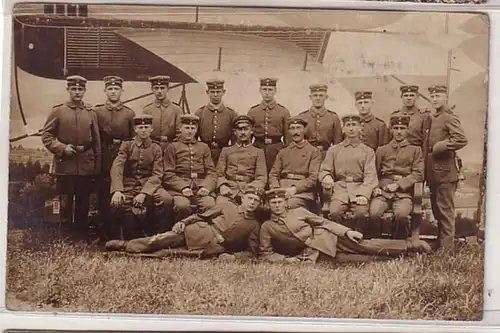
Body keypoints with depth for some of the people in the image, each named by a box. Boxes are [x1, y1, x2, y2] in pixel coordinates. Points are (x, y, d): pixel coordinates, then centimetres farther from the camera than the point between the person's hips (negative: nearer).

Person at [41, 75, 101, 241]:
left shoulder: (91, 113, 8)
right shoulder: (58, 111, 1)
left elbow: (96, 142, 9)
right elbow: (46, 136, 0)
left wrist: (97, 166, 6)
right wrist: (62, 148, -15)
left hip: (86, 165, 2)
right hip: (65, 164, -2)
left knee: (83, 203, 8)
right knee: (65, 203, 3)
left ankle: (82, 238, 20)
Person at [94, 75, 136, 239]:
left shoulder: (129, 113, 7)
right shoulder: (97, 112, 6)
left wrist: (120, 142, -2)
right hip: (103, 161, 0)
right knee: (103, 197, 3)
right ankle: (105, 231, 12)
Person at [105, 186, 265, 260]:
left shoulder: (254, 225, 9)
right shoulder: (227, 206, 12)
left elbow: (253, 252, 7)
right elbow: (201, 216, 12)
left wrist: (232, 255, -9)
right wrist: (183, 222, -4)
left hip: (214, 249, -1)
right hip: (198, 232, 1)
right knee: (167, 238, -18)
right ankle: (125, 245, -11)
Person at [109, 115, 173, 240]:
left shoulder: (156, 148, 5)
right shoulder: (126, 145, 4)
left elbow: (157, 175, -4)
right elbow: (116, 168, -9)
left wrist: (143, 193, -22)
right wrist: (117, 191, -27)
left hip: (149, 185, 0)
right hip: (128, 185, 0)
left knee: (166, 199, -28)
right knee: (117, 203, -30)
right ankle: (132, 238, -8)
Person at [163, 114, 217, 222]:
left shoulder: (204, 147, 22)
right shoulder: (172, 147, 14)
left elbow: (211, 172, 14)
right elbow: (168, 174, 5)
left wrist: (206, 186, -8)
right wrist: (183, 187, -13)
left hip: (201, 187, 2)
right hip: (179, 188, -2)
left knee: (210, 206, -29)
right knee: (182, 205, -33)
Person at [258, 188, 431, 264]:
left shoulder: (299, 212, 5)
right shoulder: (266, 227, 1)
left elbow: (323, 221, 6)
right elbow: (265, 254, 4)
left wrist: (346, 231, -4)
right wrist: (285, 258, -13)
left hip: (325, 238, 1)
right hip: (309, 252, 0)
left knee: (362, 245, -10)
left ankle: (410, 245, -3)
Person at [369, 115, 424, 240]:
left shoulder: (415, 150, 14)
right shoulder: (381, 150, 20)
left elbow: (418, 174, 4)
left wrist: (398, 185, -8)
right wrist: (375, 187, -3)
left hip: (404, 193, -1)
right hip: (383, 192, 2)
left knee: (401, 214, -33)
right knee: (374, 213, -29)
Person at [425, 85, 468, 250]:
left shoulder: (450, 117, -10)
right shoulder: (433, 118, 16)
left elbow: (462, 139, -23)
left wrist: (440, 147, -18)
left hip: (445, 171, -9)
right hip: (433, 172, 9)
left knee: (445, 210, -3)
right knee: (436, 210, 15)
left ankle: (446, 247, 3)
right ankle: (439, 243, 25)